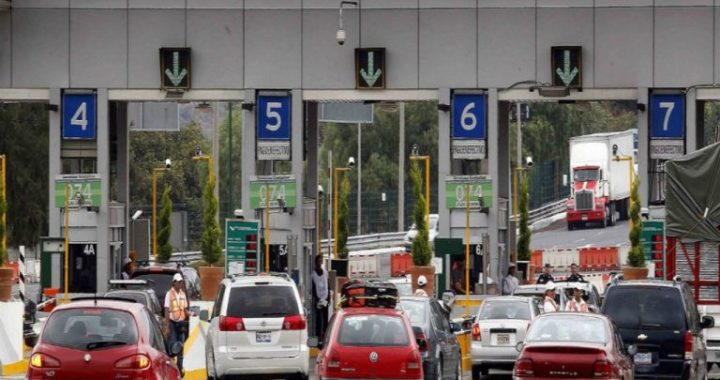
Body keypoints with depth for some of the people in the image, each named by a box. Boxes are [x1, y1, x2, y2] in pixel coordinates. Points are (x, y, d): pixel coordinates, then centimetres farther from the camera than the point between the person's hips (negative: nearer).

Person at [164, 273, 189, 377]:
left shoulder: (183, 294, 11)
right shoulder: (169, 294, -4)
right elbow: (166, 311, -6)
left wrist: (190, 313, -6)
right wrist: (167, 326, -11)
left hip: (181, 323, 5)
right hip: (172, 322, -5)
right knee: (172, 346, -5)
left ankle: (180, 367, 10)